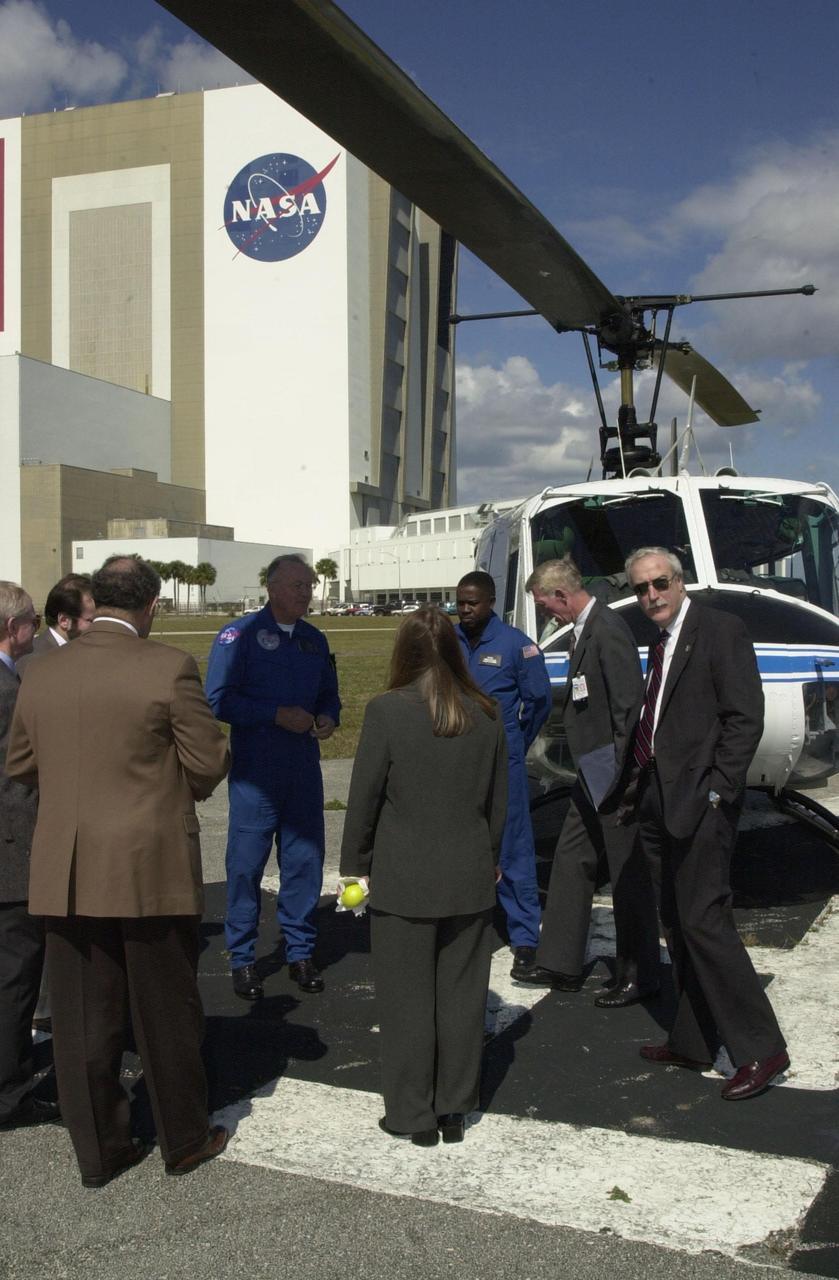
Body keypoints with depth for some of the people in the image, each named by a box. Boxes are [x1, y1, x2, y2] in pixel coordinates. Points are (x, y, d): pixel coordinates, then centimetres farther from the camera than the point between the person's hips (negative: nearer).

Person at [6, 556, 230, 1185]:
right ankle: (185, 1140, 27)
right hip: (153, 870, -3)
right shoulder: (170, 667, -13)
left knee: (83, 1019, 13)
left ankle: (98, 1150, 25)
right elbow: (209, 765, -9)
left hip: (67, 873, 4)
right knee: (166, 1014, 12)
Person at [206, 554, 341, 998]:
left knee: (305, 861, 9)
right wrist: (278, 715, -17)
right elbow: (219, 700, -12)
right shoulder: (238, 635, -6)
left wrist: (328, 719, -2)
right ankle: (242, 958, 14)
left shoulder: (315, 640, 12)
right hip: (254, 773, -5)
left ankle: (300, 953, 22)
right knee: (246, 863, 0)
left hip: (304, 770, 5)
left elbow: (329, 695, 20)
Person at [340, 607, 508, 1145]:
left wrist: (354, 865, 4)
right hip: (471, 879, 4)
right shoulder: (487, 715, 0)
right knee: (462, 996, 12)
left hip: (404, 879, -4)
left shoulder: (386, 711, -12)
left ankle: (413, 1114, 17)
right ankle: (455, 1110, 22)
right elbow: (498, 800, 8)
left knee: (408, 1000, 7)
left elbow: (365, 797, -7)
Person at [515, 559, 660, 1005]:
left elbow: (628, 704, -23)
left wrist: (615, 770, -20)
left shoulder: (608, 630, -19)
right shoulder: (584, 629, 11)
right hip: (593, 776, 10)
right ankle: (560, 963, 25)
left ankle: (638, 976, 15)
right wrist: (591, 768, 14)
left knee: (628, 875, 2)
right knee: (570, 861, 15)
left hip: (613, 776, -10)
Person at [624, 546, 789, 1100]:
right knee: (679, 925, 13)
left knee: (703, 919, -11)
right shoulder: (662, 643, 17)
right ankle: (693, 1043, 24)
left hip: (700, 804, -9)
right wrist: (646, 789, 9)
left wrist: (715, 791, -17)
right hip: (662, 805, 9)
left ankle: (761, 1049, -1)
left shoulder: (720, 630, -8)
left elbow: (746, 717, -14)